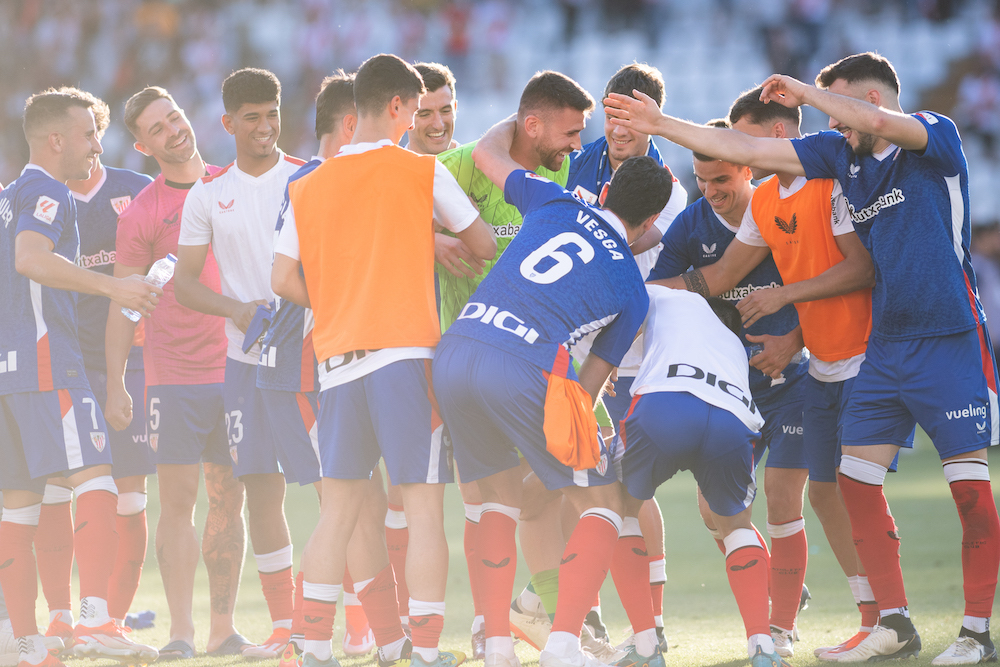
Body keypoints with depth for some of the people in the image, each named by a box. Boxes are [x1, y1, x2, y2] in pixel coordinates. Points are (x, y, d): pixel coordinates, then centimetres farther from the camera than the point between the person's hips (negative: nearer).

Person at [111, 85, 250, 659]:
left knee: (230, 500, 5)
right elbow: (124, 304, -1)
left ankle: (223, 628, 11)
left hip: (237, 369, 3)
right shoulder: (142, 213, 0)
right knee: (178, 500, -5)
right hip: (173, 375, -3)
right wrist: (116, 384, -6)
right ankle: (181, 631, -4)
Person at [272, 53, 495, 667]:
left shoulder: (308, 188, 9)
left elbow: (284, 281, 7)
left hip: (337, 358, 4)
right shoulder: (421, 171, -1)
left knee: (339, 512, 10)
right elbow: (485, 246, 7)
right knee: (425, 508, -1)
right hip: (406, 351, -4)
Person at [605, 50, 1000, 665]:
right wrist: (660, 124, 11)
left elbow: (879, 121, -29)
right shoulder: (841, 154, 9)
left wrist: (805, 93, -15)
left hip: (951, 337, -7)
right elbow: (746, 150, 12)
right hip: (885, 343, 7)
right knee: (857, 479, 2)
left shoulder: (937, 135, -8)